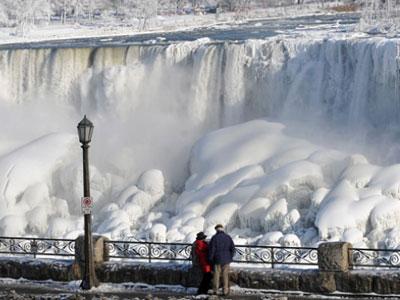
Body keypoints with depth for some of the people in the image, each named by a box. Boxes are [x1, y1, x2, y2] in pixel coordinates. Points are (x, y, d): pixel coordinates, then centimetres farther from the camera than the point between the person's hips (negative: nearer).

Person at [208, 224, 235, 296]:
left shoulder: (214, 238, -10)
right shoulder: (228, 237, -1)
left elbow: (211, 249, -11)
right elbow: (232, 248, -1)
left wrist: (210, 259, 0)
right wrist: (230, 257, 11)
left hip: (217, 259, -2)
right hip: (226, 260, 2)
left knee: (216, 274, 9)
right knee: (225, 275, 7)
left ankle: (215, 290, 12)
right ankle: (225, 291, 7)